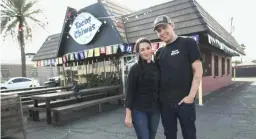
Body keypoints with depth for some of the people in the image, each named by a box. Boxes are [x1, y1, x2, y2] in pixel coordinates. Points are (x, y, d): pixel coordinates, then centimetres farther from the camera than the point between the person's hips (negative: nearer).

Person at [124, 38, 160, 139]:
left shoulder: (157, 67, 5)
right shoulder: (135, 69, -10)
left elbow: (160, 88, 11)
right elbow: (129, 92, -11)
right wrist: (128, 115, -13)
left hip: (155, 110, 5)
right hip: (139, 111, -5)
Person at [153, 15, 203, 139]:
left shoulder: (188, 43, -3)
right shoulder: (159, 53, 10)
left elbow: (198, 70, -8)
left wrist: (191, 96, -14)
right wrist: (157, 96, 3)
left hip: (184, 100, -4)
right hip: (165, 102, 4)